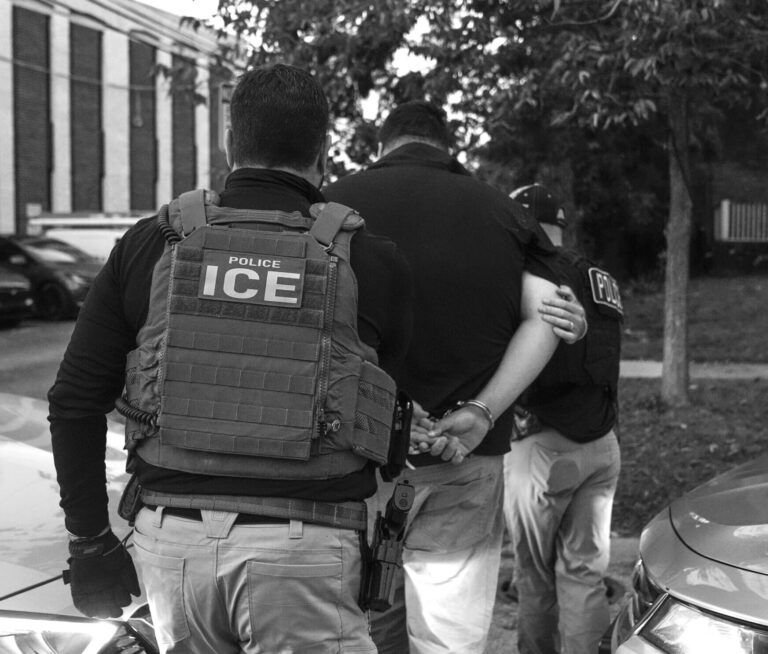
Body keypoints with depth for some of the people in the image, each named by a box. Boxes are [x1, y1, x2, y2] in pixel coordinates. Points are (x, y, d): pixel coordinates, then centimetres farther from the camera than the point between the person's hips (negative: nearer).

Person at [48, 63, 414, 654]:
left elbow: (75, 401, 4)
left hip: (171, 537, 4)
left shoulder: (150, 245, 3)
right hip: (302, 548, -3)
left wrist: (90, 540, 12)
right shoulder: (372, 264, -3)